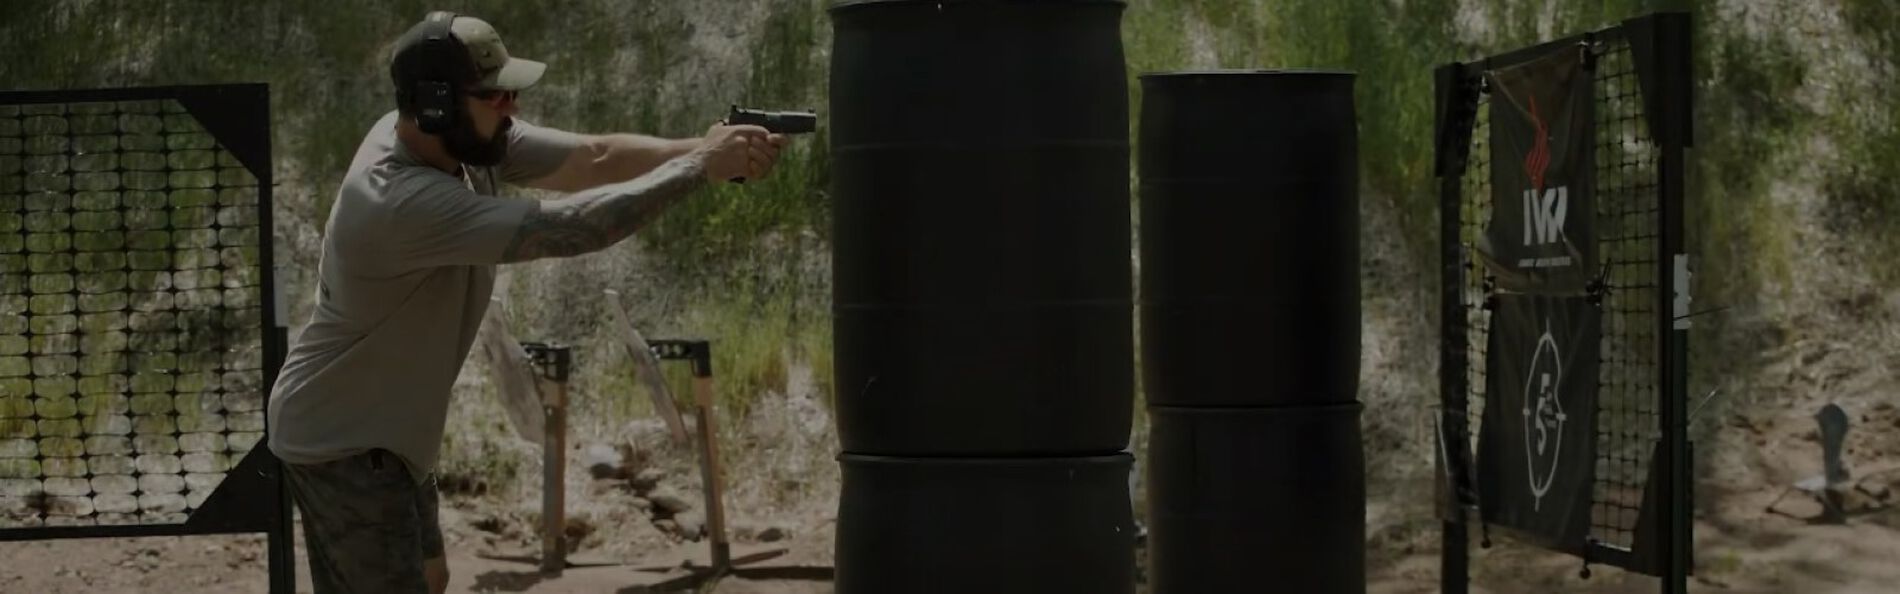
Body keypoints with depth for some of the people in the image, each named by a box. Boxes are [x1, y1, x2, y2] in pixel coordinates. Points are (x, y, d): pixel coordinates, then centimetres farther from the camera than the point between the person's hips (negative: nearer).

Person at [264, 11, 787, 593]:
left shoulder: (468, 138, -7)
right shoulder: (404, 202, -34)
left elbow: (595, 158, -9)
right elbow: (567, 228, -38)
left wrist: (706, 149, -25)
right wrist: (700, 166, -30)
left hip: (385, 430, 10)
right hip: (341, 442, -10)